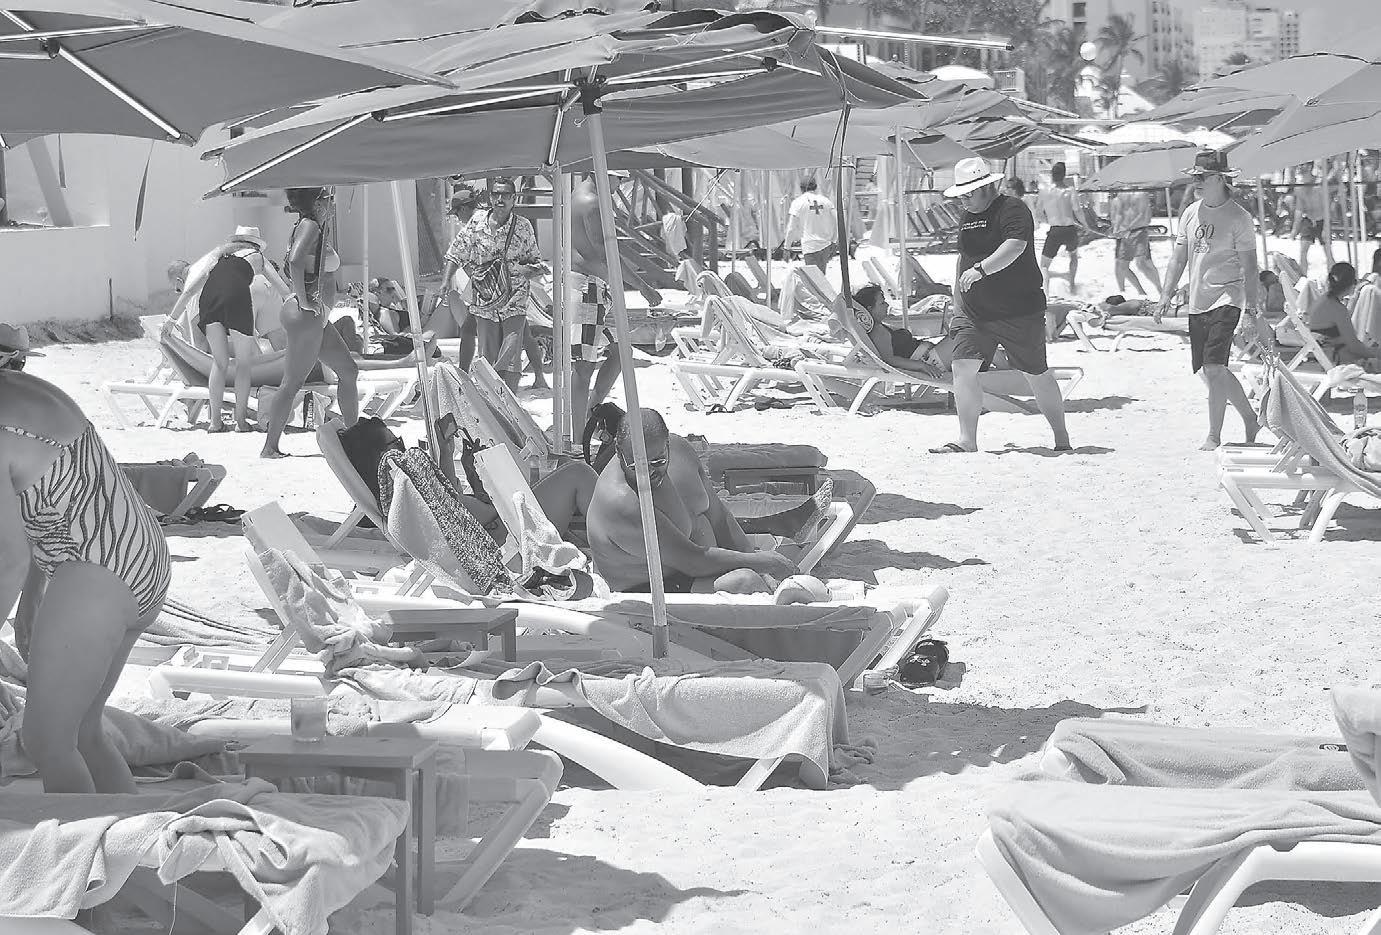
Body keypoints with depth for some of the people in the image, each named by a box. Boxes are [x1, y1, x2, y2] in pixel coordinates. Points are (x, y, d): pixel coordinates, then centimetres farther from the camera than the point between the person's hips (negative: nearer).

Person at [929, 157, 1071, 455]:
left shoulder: (1013, 210, -11)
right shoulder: (968, 217, 14)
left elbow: (1014, 247, -30)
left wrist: (980, 269, -42)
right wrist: (957, 305, 23)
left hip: (1019, 310, -6)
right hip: (973, 314, 7)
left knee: (1038, 374, 4)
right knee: (963, 367, -10)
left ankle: (1062, 438, 20)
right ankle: (967, 441, -6)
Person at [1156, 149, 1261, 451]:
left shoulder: (1238, 217, -6)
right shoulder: (1190, 213, 11)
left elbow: (1249, 266, -6)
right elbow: (1179, 258, 16)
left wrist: (1253, 307, -10)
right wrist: (1167, 294, 7)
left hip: (1226, 300, -7)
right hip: (1197, 302, 7)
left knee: (1213, 368, -16)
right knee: (1207, 370, 10)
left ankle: (1214, 436, -7)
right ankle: (1250, 419, 27)